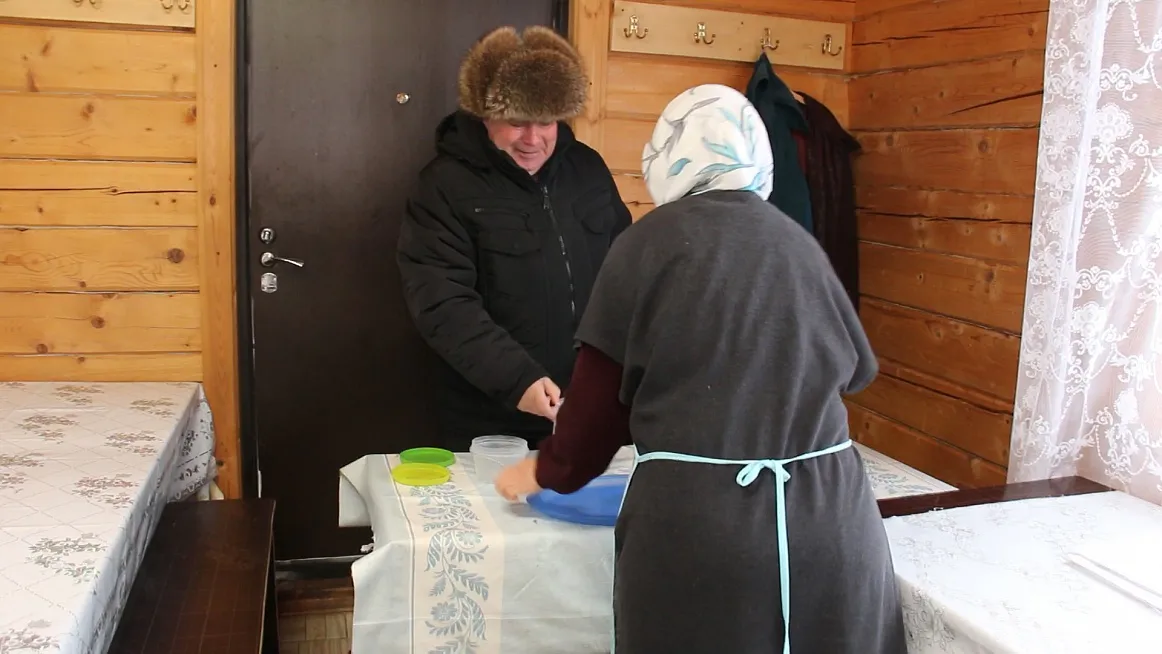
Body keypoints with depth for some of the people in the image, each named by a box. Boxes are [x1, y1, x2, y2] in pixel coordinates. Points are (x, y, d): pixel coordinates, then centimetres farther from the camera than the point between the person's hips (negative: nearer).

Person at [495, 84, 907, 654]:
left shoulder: (651, 241, -3)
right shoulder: (797, 242, 8)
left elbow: (602, 391, -1)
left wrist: (547, 472, 18)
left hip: (699, 523, -3)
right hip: (830, 518, 4)